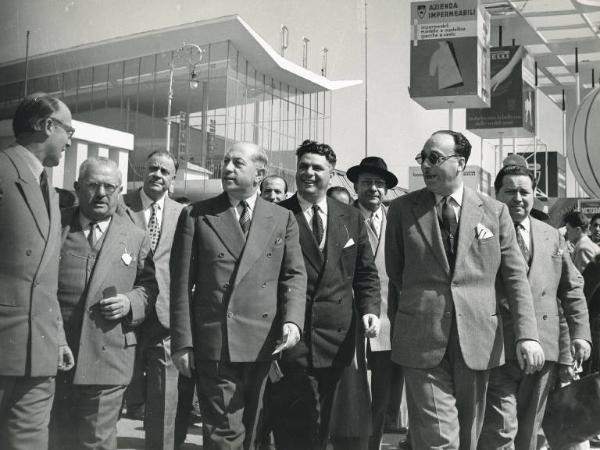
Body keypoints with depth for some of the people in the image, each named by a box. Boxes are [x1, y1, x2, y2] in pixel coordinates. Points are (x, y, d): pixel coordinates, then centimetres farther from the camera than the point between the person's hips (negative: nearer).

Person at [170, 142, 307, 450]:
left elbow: (294, 274, 8)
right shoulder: (196, 216, 5)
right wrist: (182, 343, -3)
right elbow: (181, 283, 3)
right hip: (214, 343, -2)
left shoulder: (283, 219, 11)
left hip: (265, 344, 2)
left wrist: (292, 321, -11)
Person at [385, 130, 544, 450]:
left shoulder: (494, 212, 6)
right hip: (421, 340, -1)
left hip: (478, 340, 2)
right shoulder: (402, 210, 5)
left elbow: (515, 277, 4)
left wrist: (527, 335, -4)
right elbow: (394, 273, 14)